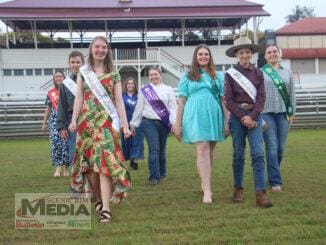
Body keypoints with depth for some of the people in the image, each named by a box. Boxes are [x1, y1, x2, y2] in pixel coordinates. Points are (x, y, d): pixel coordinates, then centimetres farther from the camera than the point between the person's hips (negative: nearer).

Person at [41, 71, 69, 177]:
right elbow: (48, 109, 18)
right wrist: (44, 123, 17)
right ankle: (58, 168, -3)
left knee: (66, 143, -5)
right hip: (54, 119, 2)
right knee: (55, 142, -8)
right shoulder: (51, 93, 12)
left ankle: (66, 168, 9)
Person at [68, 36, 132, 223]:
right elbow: (79, 97, 5)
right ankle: (99, 197, 26)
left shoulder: (114, 74, 6)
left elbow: (119, 101, 3)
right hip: (87, 121, 3)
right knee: (89, 161, 8)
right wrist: (74, 120, -6)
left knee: (105, 160, -14)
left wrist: (125, 125, -4)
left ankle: (106, 208, -16)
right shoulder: (83, 72, 10)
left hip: (107, 120, -3)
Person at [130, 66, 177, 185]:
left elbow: (173, 107, 2)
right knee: (154, 149, -10)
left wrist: (173, 122, -9)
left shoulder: (168, 90, 8)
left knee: (162, 149, 11)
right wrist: (134, 124, 10)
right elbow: (138, 108, 10)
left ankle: (162, 173, 27)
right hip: (149, 122, -1)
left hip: (163, 123, 1)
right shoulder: (144, 90, 8)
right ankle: (154, 177, -8)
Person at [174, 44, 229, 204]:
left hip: (214, 116, 3)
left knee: (210, 152, 8)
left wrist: (227, 121, 6)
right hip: (196, 116, -3)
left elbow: (223, 100, 13)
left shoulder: (217, 77, 15)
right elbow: (181, 101, 7)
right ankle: (207, 191, -16)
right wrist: (178, 124, 2)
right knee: (203, 150, -13)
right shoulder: (187, 77, 9)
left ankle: (204, 183, 22)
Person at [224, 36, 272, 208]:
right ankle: (238, 188, 20)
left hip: (254, 115, 1)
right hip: (237, 116, -1)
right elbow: (228, 100, -4)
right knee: (238, 154, 6)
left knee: (257, 154, -9)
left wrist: (251, 116, -11)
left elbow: (261, 97, 2)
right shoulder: (230, 74, 1)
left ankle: (260, 193, -10)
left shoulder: (258, 73, 8)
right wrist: (243, 117, -12)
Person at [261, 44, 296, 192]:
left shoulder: (287, 73, 13)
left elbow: (292, 94, 14)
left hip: (283, 113, 3)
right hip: (266, 113, -3)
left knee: (281, 147, 5)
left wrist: (292, 112, 8)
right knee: (272, 147, -6)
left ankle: (273, 174, 24)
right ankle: (275, 181, -1)